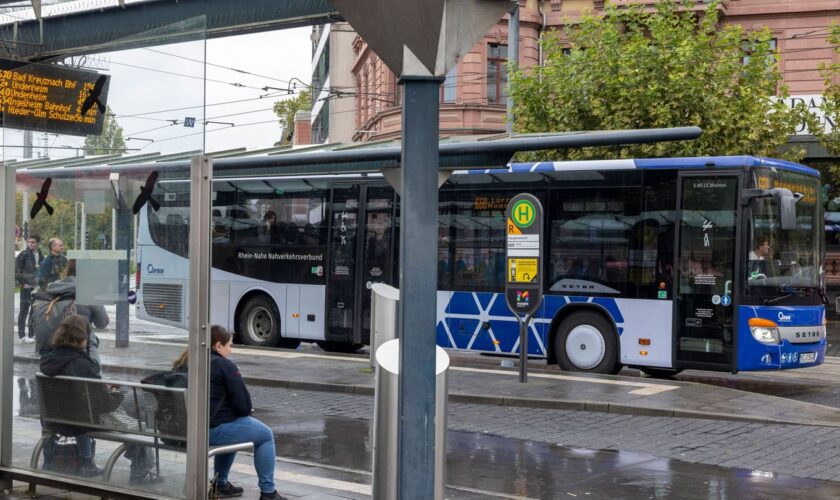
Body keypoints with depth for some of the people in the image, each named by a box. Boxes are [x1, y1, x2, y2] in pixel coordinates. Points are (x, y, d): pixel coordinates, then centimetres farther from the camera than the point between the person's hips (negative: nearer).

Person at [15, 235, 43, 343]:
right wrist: (22, 283, -11)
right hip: (27, 287, -5)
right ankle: (22, 336, 3)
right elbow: (16, 270, -9)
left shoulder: (40, 255, 9)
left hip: (37, 288, 5)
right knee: (24, 311, -1)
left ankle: (32, 335, 17)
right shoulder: (23, 254, -7)